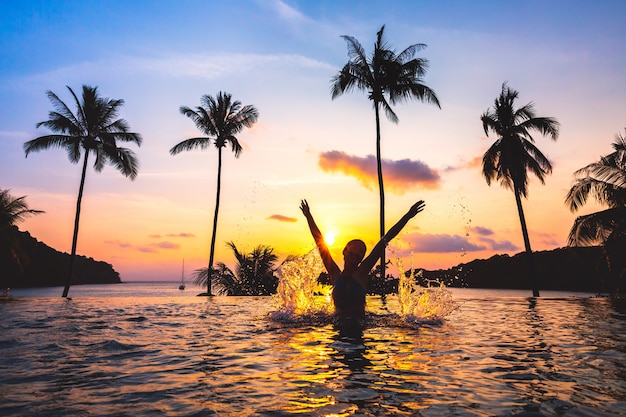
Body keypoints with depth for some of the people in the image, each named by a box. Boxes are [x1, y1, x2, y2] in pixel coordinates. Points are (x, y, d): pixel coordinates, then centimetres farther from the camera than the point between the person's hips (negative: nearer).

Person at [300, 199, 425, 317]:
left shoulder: (361, 273, 0)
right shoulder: (335, 275, 4)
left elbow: (384, 241, -1)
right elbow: (320, 242, 7)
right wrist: (309, 216, 12)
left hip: (360, 322, 0)